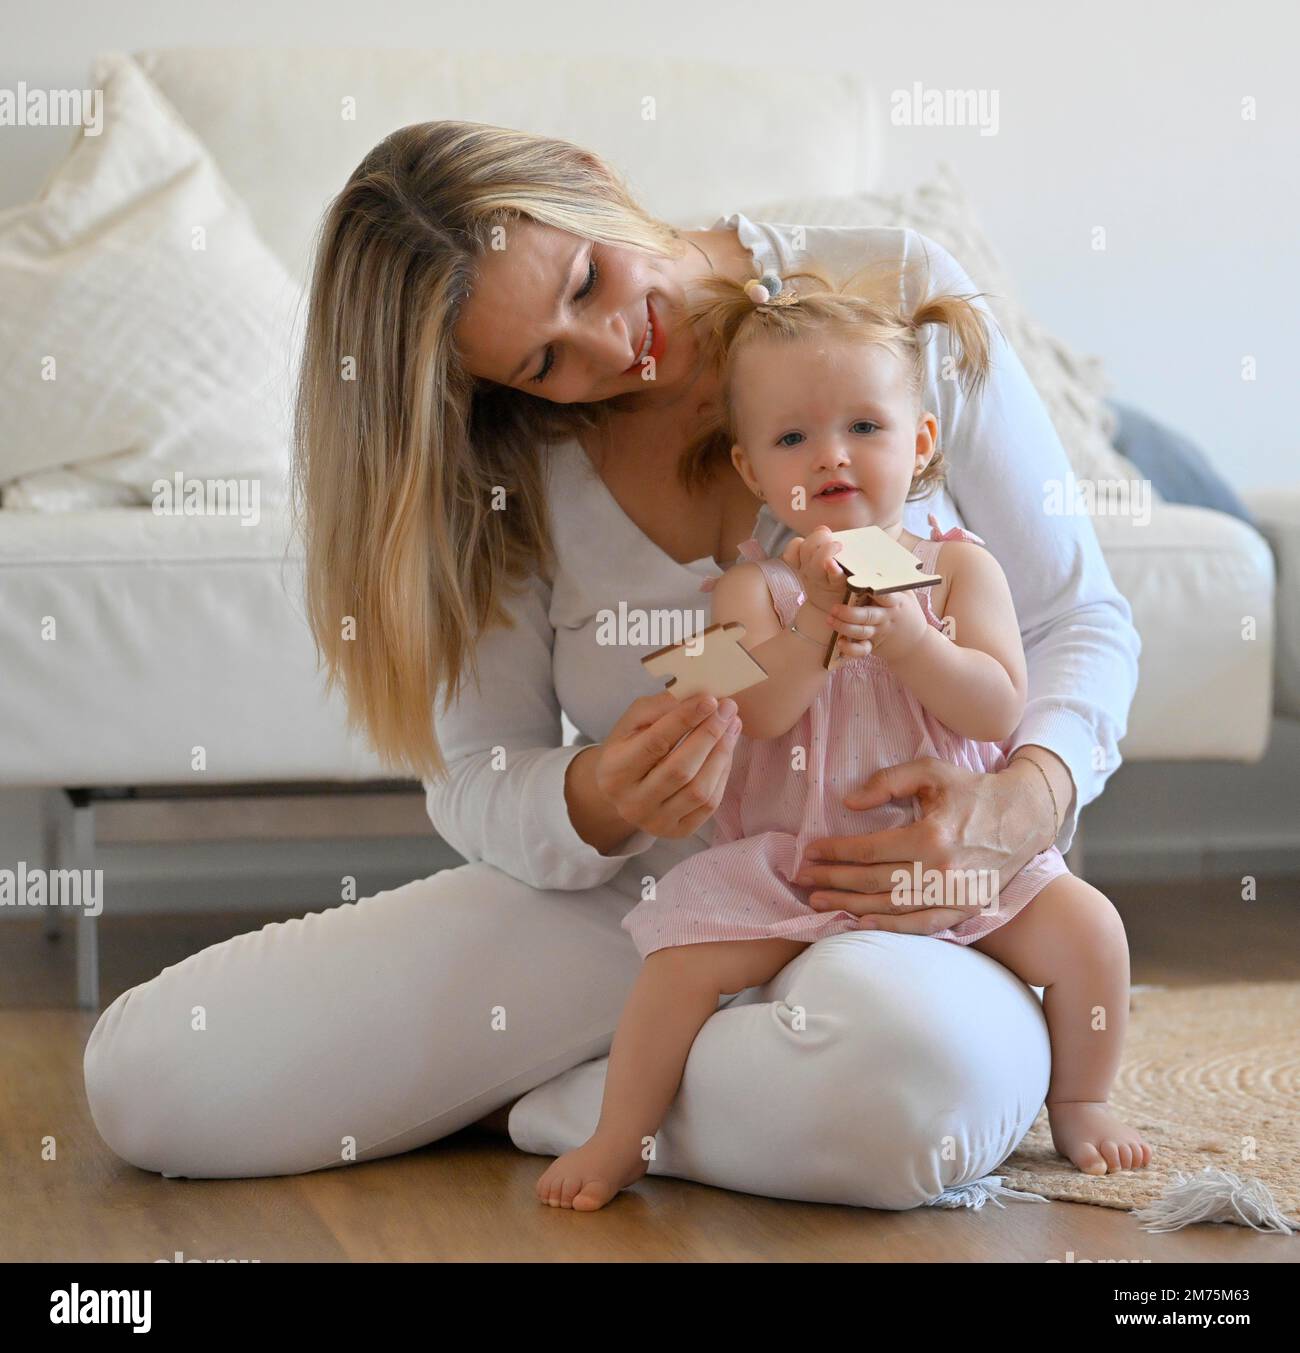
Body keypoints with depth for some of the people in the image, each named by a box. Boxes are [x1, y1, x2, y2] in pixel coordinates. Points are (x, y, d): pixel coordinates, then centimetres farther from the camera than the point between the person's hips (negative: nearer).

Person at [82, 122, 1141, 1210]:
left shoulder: (892, 294, -8)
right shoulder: (508, 466, -2)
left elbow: (1080, 619, -4)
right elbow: (477, 780, -1)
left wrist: (1025, 802, -26)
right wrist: (596, 804, -27)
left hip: (893, 901, -2)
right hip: (629, 892, 3)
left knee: (926, 1069, -44)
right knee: (147, 1072, -12)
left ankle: (567, 1104, -10)